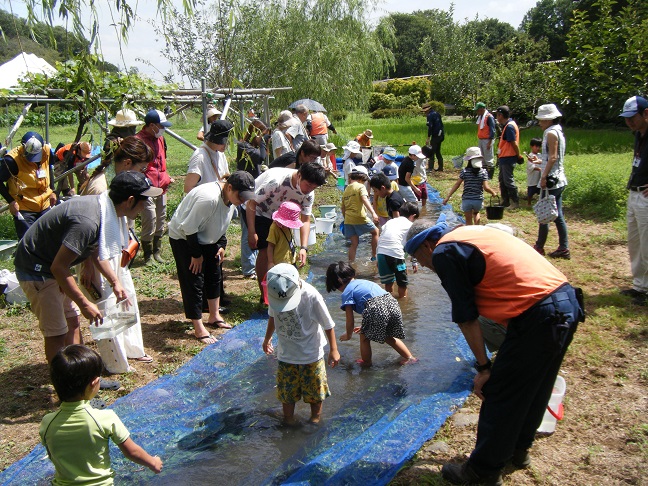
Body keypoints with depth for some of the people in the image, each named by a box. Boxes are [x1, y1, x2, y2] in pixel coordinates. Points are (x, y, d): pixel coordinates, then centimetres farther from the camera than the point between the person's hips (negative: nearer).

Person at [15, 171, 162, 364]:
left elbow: (96, 252, 12)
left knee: (72, 321, 15)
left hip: (50, 266, 10)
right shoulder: (87, 221, -34)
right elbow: (59, 268, -29)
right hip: (36, 270, -10)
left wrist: (115, 282, 10)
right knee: (57, 334, -2)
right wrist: (84, 304, -22)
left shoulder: (103, 207, -4)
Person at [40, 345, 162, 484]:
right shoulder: (106, 419, -20)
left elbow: (52, 456, 4)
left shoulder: (47, 424, -13)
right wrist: (153, 463, 10)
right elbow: (132, 452, -8)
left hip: (62, 482, 4)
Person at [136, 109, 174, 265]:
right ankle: (148, 256, 5)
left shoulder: (160, 138, 14)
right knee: (150, 222, -9)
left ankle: (156, 252, 26)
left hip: (161, 187, 8)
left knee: (161, 221, 13)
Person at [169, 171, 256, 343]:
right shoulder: (208, 198, -36)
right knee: (194, 282, -7)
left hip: (206, 239, 9)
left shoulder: (232, 197, -8)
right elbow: (189, 227, -30)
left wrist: (222, 245, 1)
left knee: (214, 275, 15)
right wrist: (197, 255, -21)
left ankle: (214, 316, 31)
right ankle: (199, 329, 2)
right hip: (183, 238, -9)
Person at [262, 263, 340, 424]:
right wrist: (267, 339, 21)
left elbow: (328, 324, -15)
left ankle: (316, 416, 39)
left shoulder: (311, 296, -29)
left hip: (311, 353, -3)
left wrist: (333, 350, -8)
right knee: (286, 389, 12)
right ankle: (288, 417, 34)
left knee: (314, 387, 14)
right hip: (286, 353, 3)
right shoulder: (274, 294, -16)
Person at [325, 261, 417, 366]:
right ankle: (409, 357, 36)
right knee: (388, 336, 31)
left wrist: (348, 335, 30)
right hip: (393, 303, 8)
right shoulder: (362, 281, 31)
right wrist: (365, 326, 49)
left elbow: (350, 320, 11)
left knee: (364, 337, 20)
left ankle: (366, 362, 36)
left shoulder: (346, 293, 9)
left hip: (378, 309, -7)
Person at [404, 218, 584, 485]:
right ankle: (518, 448, 44)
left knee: (499, 395, 6)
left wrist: (483, 367, 2)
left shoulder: (444, 253, -6)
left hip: (538, 317, -10)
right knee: (533, 388, 25)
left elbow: (466, 317, -7)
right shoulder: (471, 232, 21)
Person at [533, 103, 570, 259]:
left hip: (551, 179, -10)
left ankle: (539, 247, 6)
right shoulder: (558, 131, 17)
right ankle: (564, 248, 13)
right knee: (557, 215, 11)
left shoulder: (551, 133, -13)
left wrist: (544, 176, -23)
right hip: (558, 180, 10)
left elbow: (553, 157, -20)